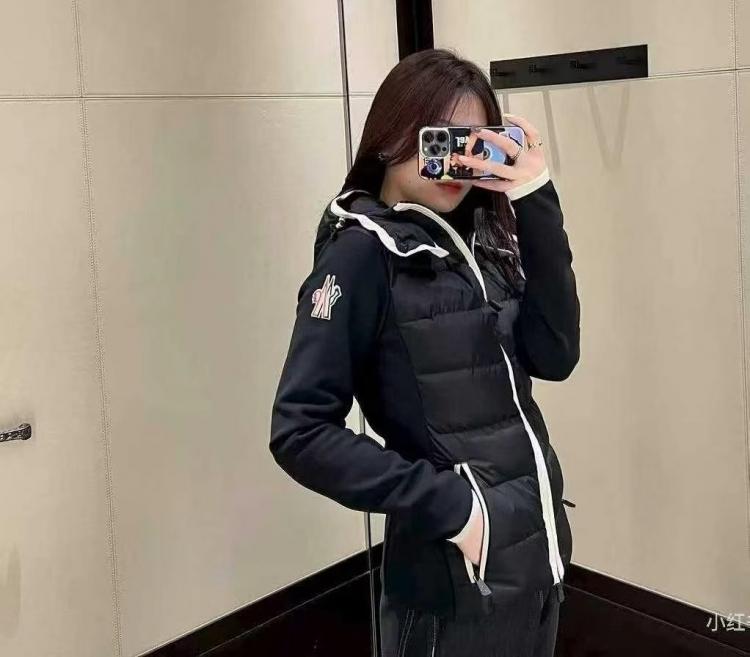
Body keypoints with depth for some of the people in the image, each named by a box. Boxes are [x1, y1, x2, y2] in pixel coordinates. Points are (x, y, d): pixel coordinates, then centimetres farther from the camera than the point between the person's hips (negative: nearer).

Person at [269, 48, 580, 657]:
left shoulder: (479, 236, 5)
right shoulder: (362, 251, -13)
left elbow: (554, 356, -5)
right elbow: (301, 433, -19)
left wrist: (537, 206, -9)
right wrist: (444, 504, -20)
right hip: (453, 572, -6)